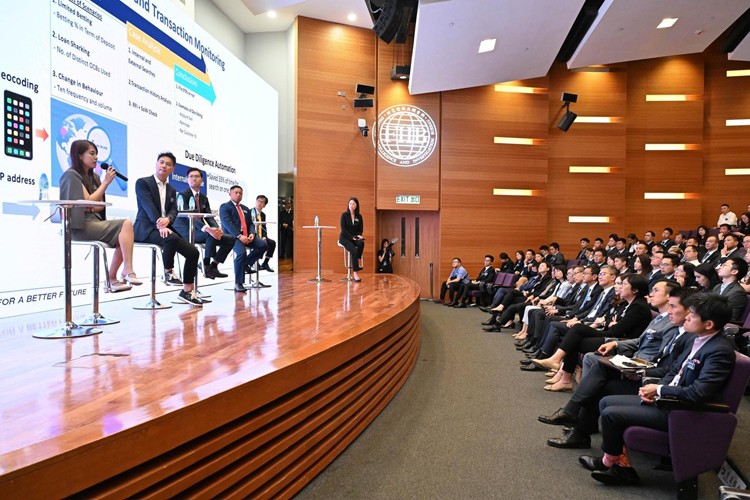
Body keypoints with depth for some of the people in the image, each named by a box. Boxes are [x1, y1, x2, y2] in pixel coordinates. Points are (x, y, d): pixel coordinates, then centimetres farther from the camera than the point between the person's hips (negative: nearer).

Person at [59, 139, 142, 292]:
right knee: (126, 224, -24)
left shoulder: (93, 177, 19)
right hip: (80, 226, -7)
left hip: (95, 223, 7)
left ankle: (112, 279, -15)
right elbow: (89, 201, -12)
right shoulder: (71, 175, -3)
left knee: (123, 237, -19)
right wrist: (106, 182, -8)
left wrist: (92, 207, -11)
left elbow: (100, 205, 11)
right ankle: (128, 271, -28)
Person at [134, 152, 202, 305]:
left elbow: (174, 210, 6)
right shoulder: (143, 182, 0)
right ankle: (168, 273, -15)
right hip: (146, 228, -7)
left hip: (165, 228, 7)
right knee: (171, 238, -38)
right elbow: (148, 206, -14)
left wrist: (167, 220, -19)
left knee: (193, 252, -9)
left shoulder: (172, 190, 20)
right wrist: (160, 225, -28)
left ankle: (187, 292, -1)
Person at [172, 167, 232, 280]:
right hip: (185, 232, -7)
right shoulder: (183, 195, -8)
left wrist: (217, 228, -20)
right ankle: (207, 267, -21)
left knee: (230, 239, -5)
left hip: (198, 230, 8)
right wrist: (207, 229, -37)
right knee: (211, 235, -35)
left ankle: (213, 266, -3)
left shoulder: (204, 198, 15)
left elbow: (209, 217, 4)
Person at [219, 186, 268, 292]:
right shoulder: (224, 207, 5)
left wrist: (252, 234, -6)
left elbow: (251, 224, 18)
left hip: (246, 237, 6)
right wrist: (239, 236, -24)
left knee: (263, 245, -19)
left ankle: (246, 263, 0)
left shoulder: (245, 209, 26)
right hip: (232, 236, -6)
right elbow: (228, 223, -10)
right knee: (242, 252, -33)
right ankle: (238, 284, -22)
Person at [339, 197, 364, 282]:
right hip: (345, 237, -4)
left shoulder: (359, 216, 7)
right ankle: (355, 273, -33)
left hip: (355, 238, 4)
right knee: (354, 250, -31)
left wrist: (358, 236, -12)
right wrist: (352, 237, -19)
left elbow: (361, 229, 10)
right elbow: (343, 229, -10)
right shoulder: (344, 215, -4)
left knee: (361, 243, -33)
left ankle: (356, 265, -25)